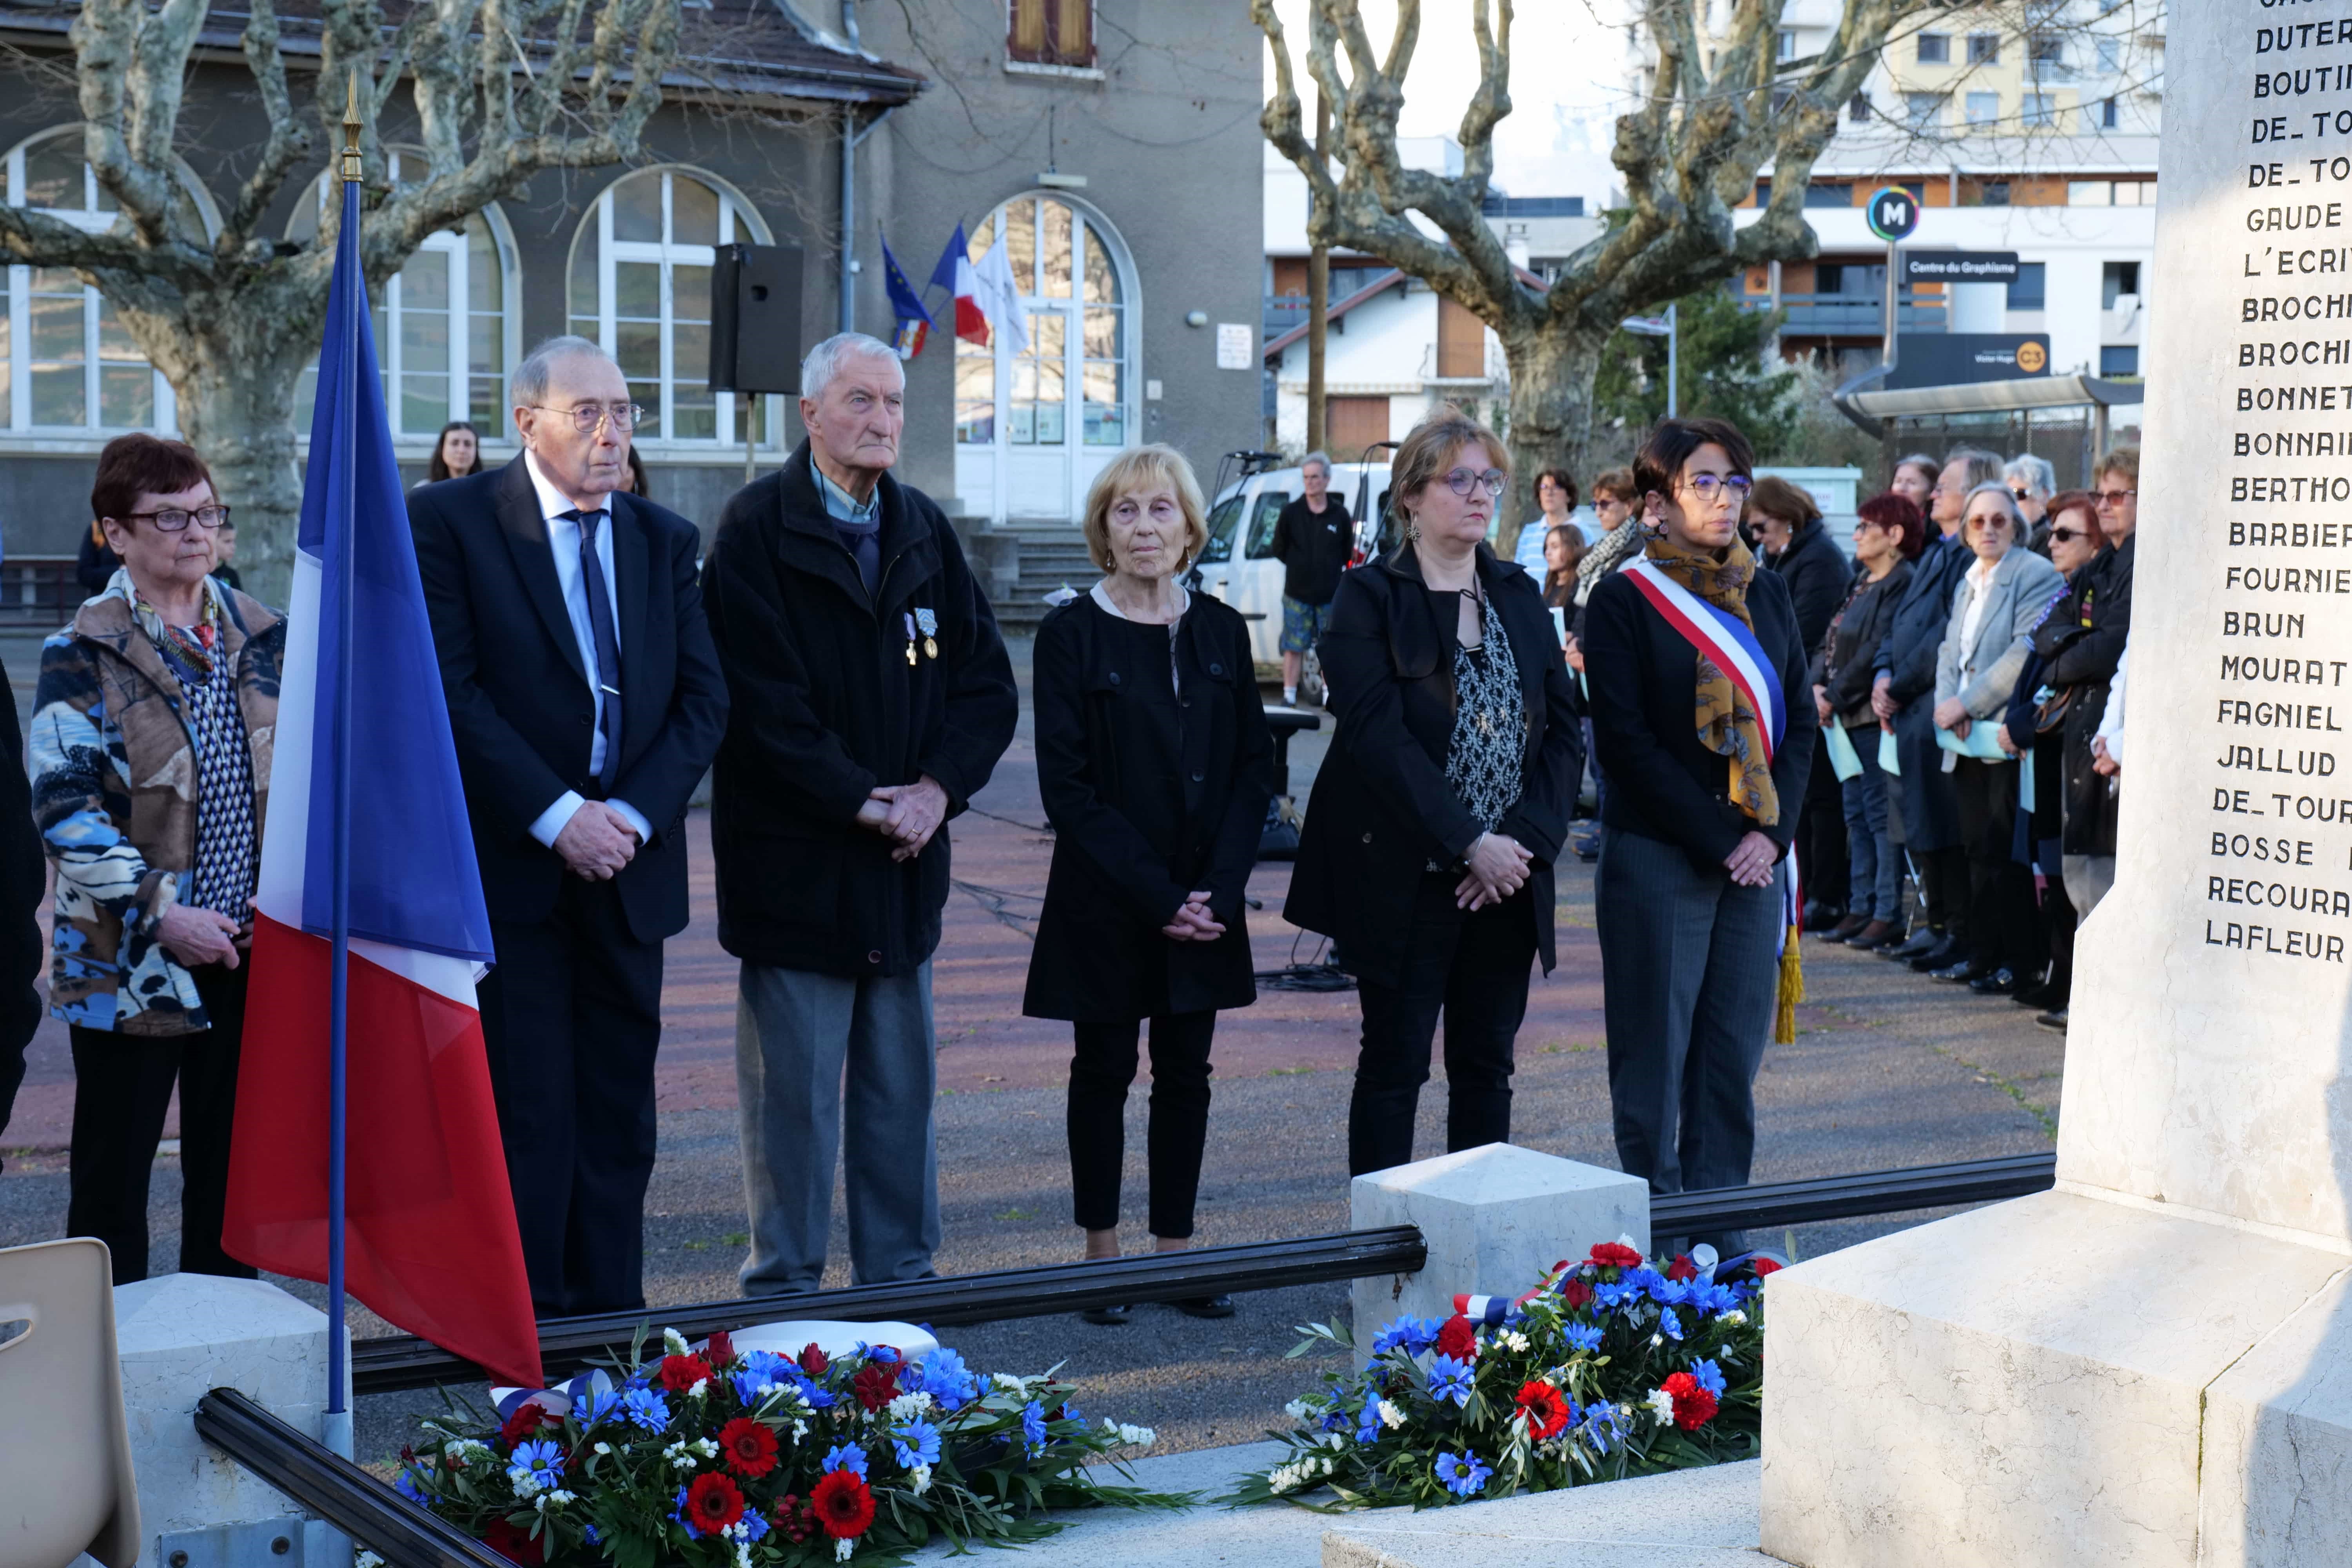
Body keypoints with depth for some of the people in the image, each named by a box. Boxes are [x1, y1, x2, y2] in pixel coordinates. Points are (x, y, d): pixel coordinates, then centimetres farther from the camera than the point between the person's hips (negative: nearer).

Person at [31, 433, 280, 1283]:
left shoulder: (263, 638, 8)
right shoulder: (84, 654, -6)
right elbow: (62, 805, -13)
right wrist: (161, 915, -18)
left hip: (249, 949, 4)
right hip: (128, 960, -4)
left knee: (230, 1164, 12)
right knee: (113, 1173, 4)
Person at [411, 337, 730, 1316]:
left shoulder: (665, 539, 13)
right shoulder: (449, 521, -2)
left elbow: (703, 696, 6)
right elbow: (451, 692, -10)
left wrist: (633, 814, -9)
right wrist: (557, 816, -16)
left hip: (629, 865, 5)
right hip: (509, 868, -4)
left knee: (618, 1113, 8)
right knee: (525, 1109, -4)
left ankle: (610, 1318, 15)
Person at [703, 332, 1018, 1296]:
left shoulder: (925, 531, 11)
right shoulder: (756, 529, -6)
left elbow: (986, 679, 9)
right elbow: (761, 701, -13)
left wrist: (938, 788, -6)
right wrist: (860, 800, -15)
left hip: (906, 860, 5)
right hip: (794, 862, -5)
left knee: (901, 1087, 12)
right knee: (793, 1089, 1)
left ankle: (901, 1275, 21)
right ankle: (785, 1286, 11)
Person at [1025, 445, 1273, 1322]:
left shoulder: (1220, 631, 5)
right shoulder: (1071, 634, -5)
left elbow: (1254, 767, 5)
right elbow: (1067, 787, -9)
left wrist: (1217, 888, -9)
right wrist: (1156, 895, -14)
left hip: (1205, 903, 3)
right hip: (1104, 903, -3)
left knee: (1186, 1075, 8)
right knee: (1104, 1071, 5)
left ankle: (1176, 1247, 16)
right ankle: (1102, 1251, 15)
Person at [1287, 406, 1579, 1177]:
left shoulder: (1520, 597, 11)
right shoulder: (1370, 597, -5)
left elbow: (1562, 731, 7)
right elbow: (1379, 737, -14)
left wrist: (1526, 840, -8)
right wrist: (1469, 843, -18)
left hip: (1509, 877, 5)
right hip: (1407, 877, -5)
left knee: (1487, 1068, 10)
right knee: (1395, 1067, 2)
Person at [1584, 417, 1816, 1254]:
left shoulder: (1767, 594, 12)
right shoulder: (1625, 599, -3)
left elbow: (1800, 716, 10)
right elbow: (1626, 739, -9)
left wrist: (1773, 833, -4)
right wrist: (1718, 839, -12)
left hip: (1757, 858, 5)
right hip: (1657, 859, -5)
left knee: (1735, 1051, 6)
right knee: (1655, 1054, 0)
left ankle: (1720, 1233, 14)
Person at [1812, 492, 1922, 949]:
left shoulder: (1902, 584, -13)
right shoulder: (1861, 581, 16)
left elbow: (1878, 651, -18)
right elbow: (1832, 639, 16)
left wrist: (1836, 695, -15)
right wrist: (1818, 685, 0)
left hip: (1875, 713, -10)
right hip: (1845, 714, 10)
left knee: (1879, 811, -6)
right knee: (1856, 812, 12)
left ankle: (1888, 915, -2)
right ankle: (1861, 908, 18)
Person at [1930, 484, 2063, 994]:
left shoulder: (2037, 575, -6)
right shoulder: (1967, 583, 20)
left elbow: (2027, 652, -16)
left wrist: (1967, 704, -16)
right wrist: (1946, 702, -3)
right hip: (1968, 740, 7)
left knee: (2008, 855, -6)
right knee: (1979, 851, 9)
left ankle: (2020, 962, -1)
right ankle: (1983, 955, 16)